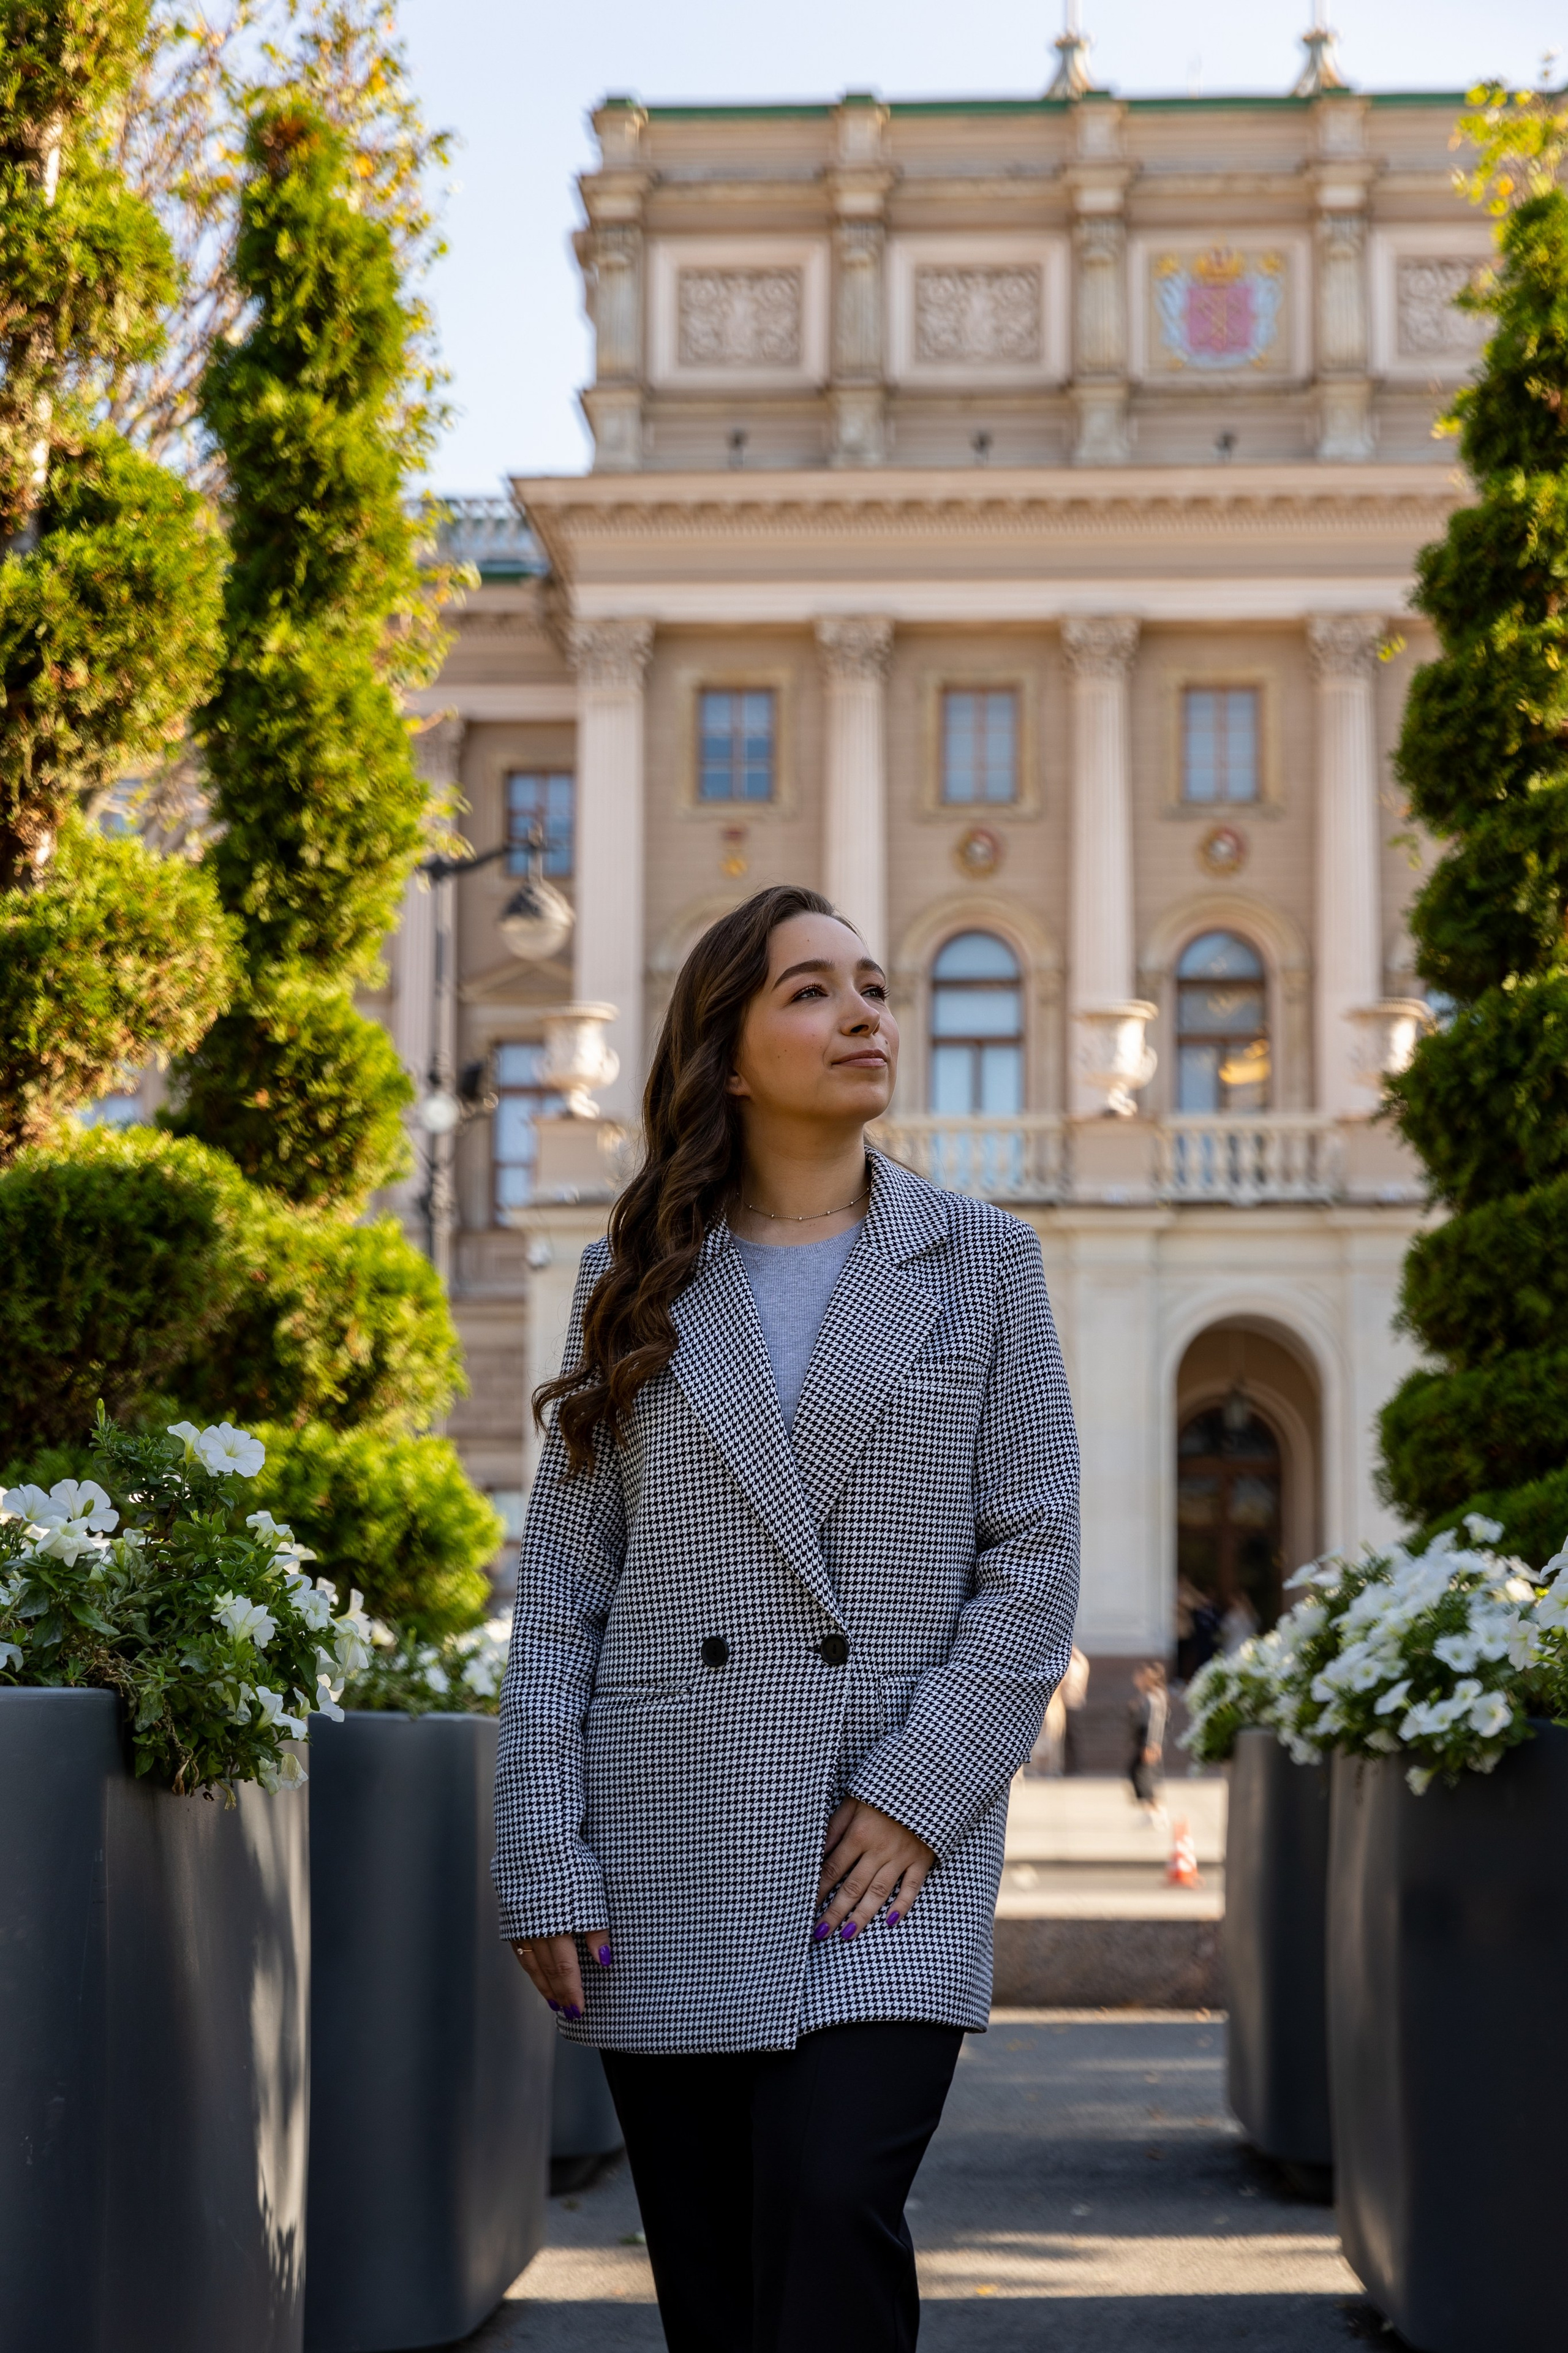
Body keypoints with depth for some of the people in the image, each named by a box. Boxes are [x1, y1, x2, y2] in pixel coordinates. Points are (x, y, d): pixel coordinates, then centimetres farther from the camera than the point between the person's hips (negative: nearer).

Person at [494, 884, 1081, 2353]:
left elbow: (1035, 1558, 3)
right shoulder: (635, 1283, 9)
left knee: (832, 2208, -19)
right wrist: (545, 1861, -2)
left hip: (891, 1857, -1)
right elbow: (560, 1586, 6)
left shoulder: (981, 1262, 8)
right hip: (670, 1865, 2)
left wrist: (916, 1797, -8)